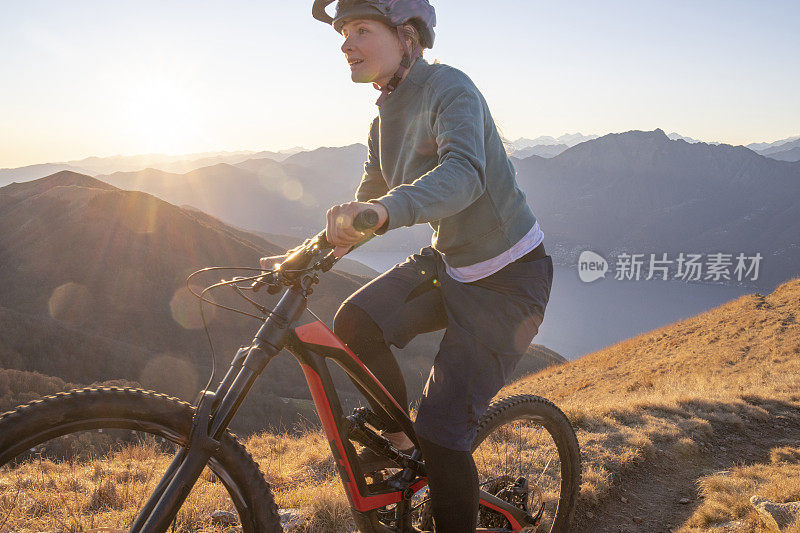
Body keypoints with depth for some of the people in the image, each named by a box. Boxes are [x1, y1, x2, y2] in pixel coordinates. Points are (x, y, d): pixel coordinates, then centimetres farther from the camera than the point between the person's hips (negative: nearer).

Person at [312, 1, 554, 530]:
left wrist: (386, 209, -57)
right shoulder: (385, 120, 5)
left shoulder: (448, 87, -20)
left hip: (508, 277, -7)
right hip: (448, 261, 7)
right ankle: (397, 438, 11)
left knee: (442, 431, -11)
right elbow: (366, 205, 10)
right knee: (355, 323, -16)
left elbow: (464, 173, -39)